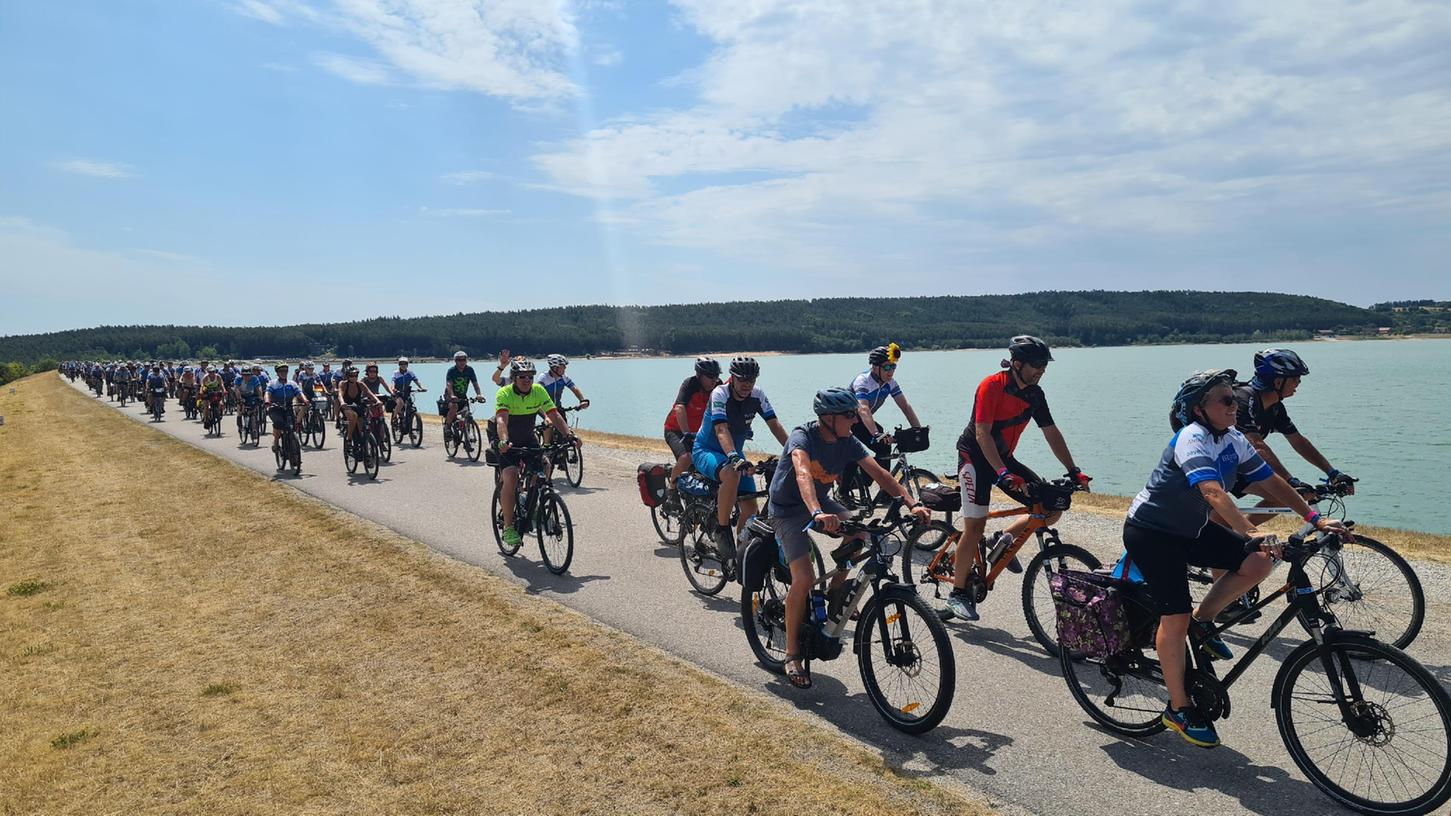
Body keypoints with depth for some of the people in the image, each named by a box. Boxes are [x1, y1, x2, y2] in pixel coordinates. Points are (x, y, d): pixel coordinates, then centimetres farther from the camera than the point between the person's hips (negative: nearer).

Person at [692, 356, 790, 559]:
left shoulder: (757, 396, -9)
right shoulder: (720, 394, -23)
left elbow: (775, 425, -14)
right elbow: (722, 430, -36)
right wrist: (733, 457, -52)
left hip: (735, 453, 5)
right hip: (706, 451, -5)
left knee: (750, 508, -6)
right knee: (732, 474, -38)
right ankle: (722, 531, -23)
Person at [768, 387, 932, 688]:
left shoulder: (849, 442, -8)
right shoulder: (802, 437, -25)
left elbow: (879, 473, -15)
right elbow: (803, 474, -44)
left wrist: (912, 504, -29)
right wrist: (817, 514, -61)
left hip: (820, 502, 6)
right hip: (787, 509, -6)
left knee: (859, 531, -23)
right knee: (804, 578, -21)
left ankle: (834, 591, 2)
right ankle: (793, 654, -4)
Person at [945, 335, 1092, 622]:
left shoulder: (1034, 394, 1)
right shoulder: (991, 386, -20)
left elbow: (1051, 433, 6)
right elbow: (982, 434, -25)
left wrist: (1073, 471, 0)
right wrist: (1003, 474, -33)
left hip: (1004, 458, 7)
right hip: (975, 456, -7)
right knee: (975, 525, -12)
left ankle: (1005, 539, 14)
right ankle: (958, 592, 1)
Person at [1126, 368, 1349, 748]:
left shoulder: (1233, 441, 0)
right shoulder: (1192, 439, -25)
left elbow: (1271, 481, 4)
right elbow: (1213, 492, -39)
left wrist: (1315, 518, -4)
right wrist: (1252, 532, -49)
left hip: (1190, 529, 8)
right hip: (1150, 531, -8)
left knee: (1259, 562, -11)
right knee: (1176, 616, -11)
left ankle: (1202, 621, 9)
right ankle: (1179, 709, 4)